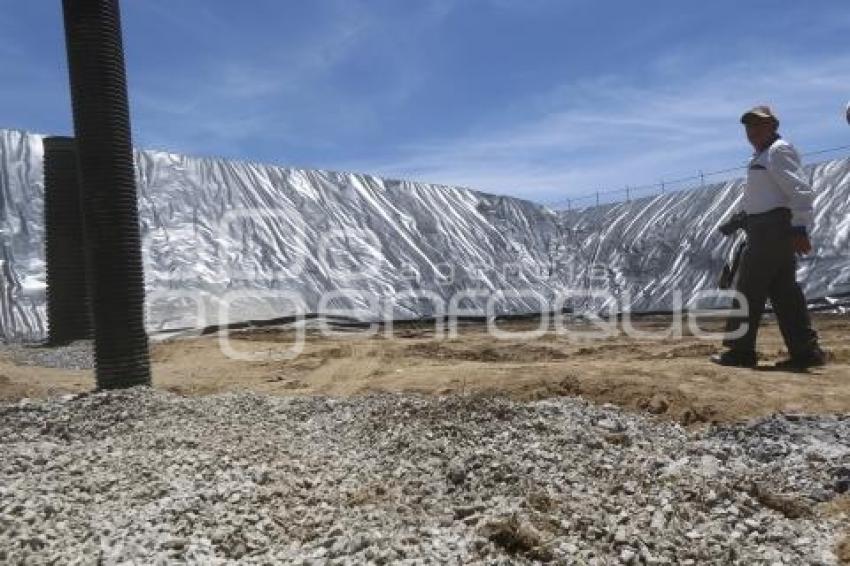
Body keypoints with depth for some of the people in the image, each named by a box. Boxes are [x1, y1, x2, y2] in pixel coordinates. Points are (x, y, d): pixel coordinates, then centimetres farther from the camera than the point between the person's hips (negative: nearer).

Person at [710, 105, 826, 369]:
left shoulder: (779, 151, -9)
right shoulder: (762, 156, 22)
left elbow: (801, 191, -19)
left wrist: (800, 229, -25)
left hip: (772, 228, -10)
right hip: (768, 228, 10)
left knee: (748, 289, -5)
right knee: (784, 292, 8)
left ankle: (740, 351, 2)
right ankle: (806, 350, 10)